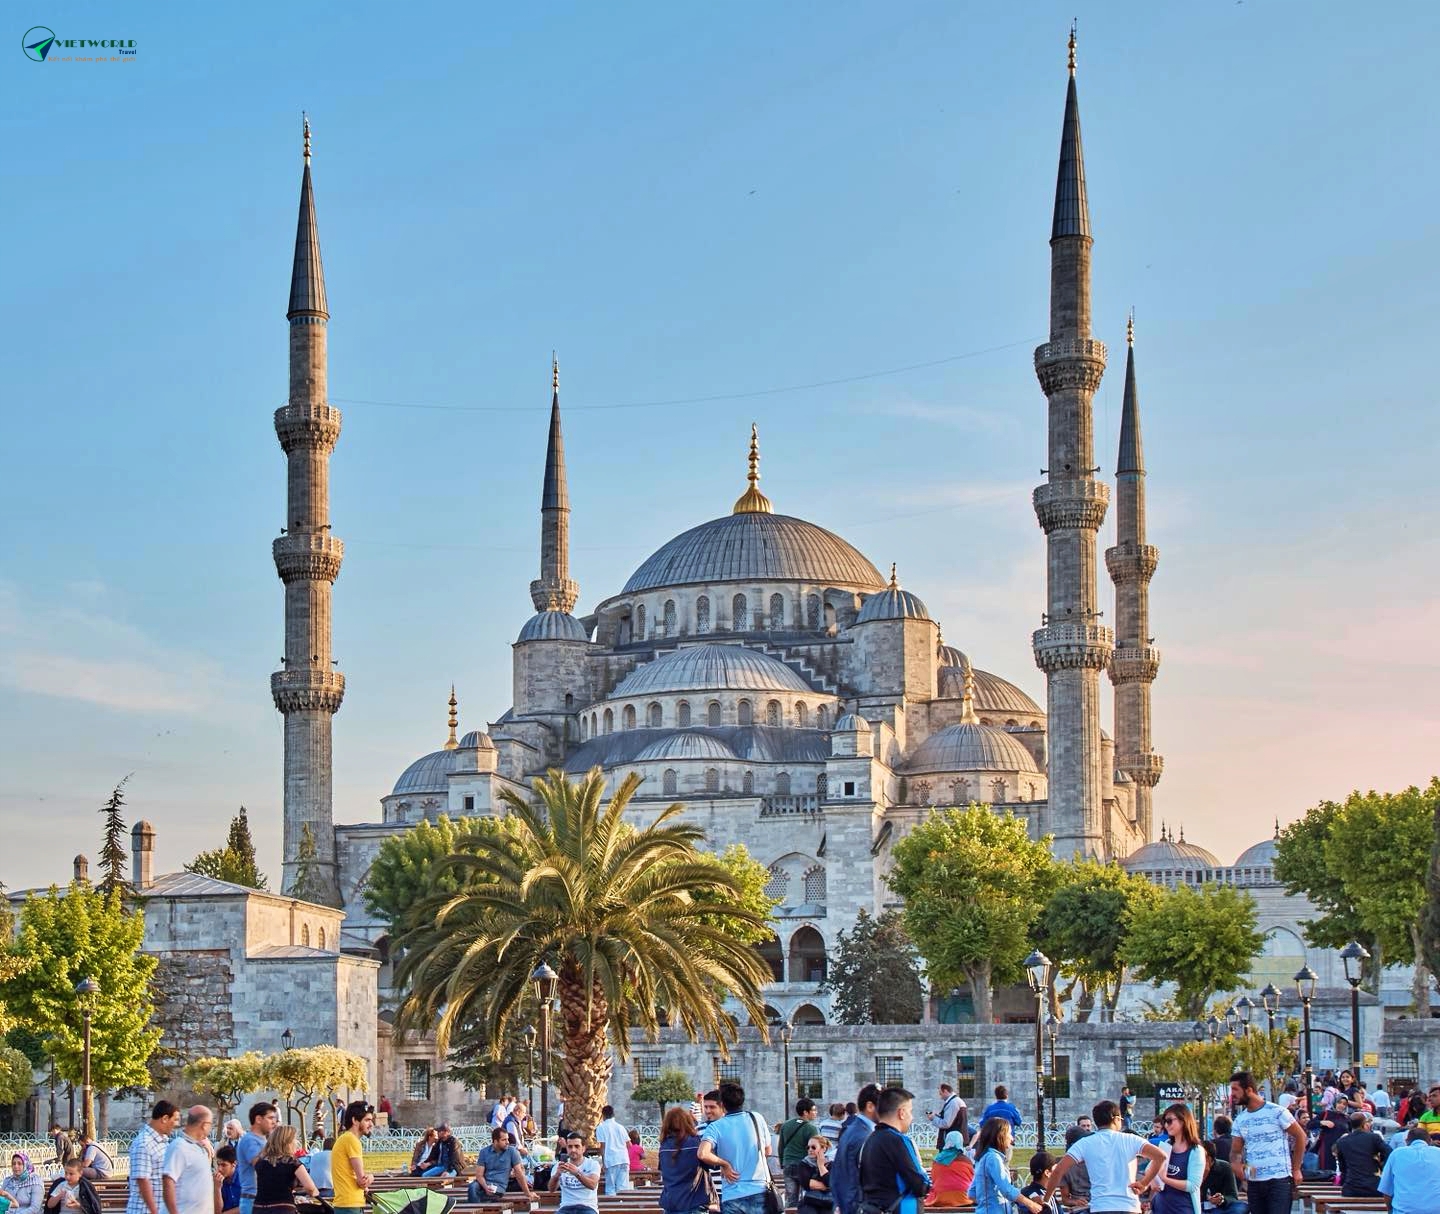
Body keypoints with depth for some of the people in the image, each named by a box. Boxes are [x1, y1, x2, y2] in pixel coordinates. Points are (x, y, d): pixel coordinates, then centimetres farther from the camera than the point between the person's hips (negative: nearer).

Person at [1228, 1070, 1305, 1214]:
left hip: (1279, 1181, -6)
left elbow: (1300, 1136, -1)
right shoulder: (1240, 1120, 10)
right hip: (1253, 1182, 6)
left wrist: (1296, 1169, -2)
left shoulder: (1276, 1112, -8)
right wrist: (1235, 1162, -14)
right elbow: (1235, 1150, 11)